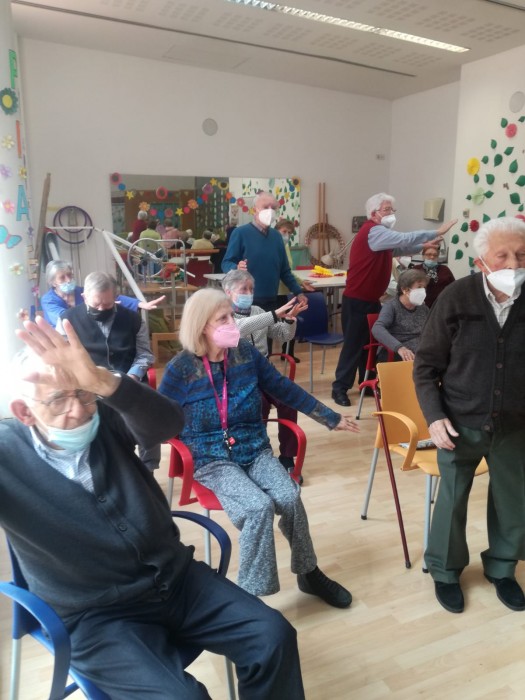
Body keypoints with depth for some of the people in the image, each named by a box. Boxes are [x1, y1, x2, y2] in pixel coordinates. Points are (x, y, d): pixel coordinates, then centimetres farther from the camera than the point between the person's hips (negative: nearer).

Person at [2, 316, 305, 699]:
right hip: (98, 616, -3)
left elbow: (168, 422, -25)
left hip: (178, 578, 3)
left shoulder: (107, 420, -4)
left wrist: (101, 381, -43)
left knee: (274, 636, -6)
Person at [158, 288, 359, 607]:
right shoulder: (181, 369, -11)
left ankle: (309, 573, 5)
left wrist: (332, 418, 13)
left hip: (256, 449, 3)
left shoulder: (246, 353, -1)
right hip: (212, 459, -3)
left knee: (290, 498, -22)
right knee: (259, 507, -29)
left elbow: (286, 390, 8)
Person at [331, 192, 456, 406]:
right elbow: (404, 239, -27)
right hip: (357, 300, -10)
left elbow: (399, 248, 23)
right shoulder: (373, 231, -17)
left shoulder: (381, 234, 16)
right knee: (354, 343, -5)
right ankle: (340, 388, 3)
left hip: (371, 299, 10)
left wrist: (424, 246, 12)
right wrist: (436, 233, -25)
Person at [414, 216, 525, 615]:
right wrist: (434, 416, -15)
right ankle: (446, 570, 38)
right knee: (452, 500, 14)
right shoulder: (456, 298, -14)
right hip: (461, 423, -2)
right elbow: (426, 365, -7)